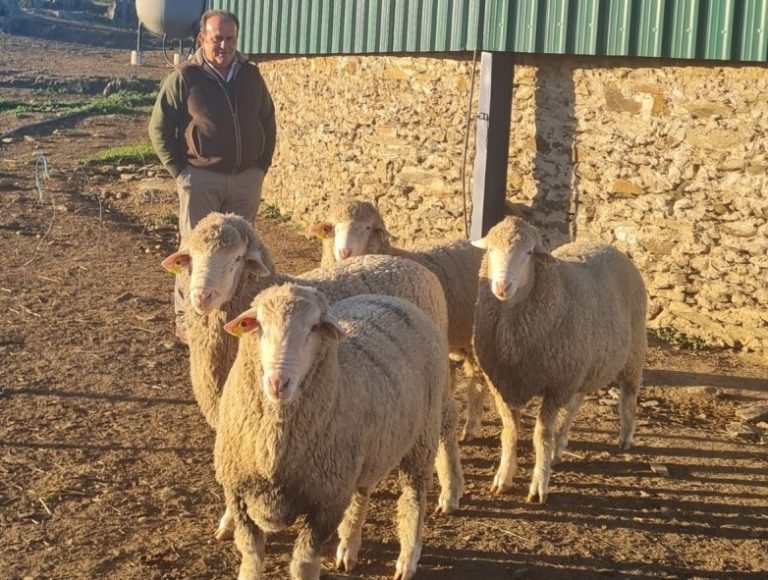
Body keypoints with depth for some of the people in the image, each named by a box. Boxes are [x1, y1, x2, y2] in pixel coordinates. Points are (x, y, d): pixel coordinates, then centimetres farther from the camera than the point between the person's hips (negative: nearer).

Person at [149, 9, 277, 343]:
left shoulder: (251, 75, 6)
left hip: (246, 178, 4)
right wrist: (180, 172, -8)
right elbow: (159, 128, -4)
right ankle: (186, 320, 7)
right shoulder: (184, 78, -7)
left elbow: (268, 121, 17)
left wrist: (262, 164, 8)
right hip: (201, 179, -4)